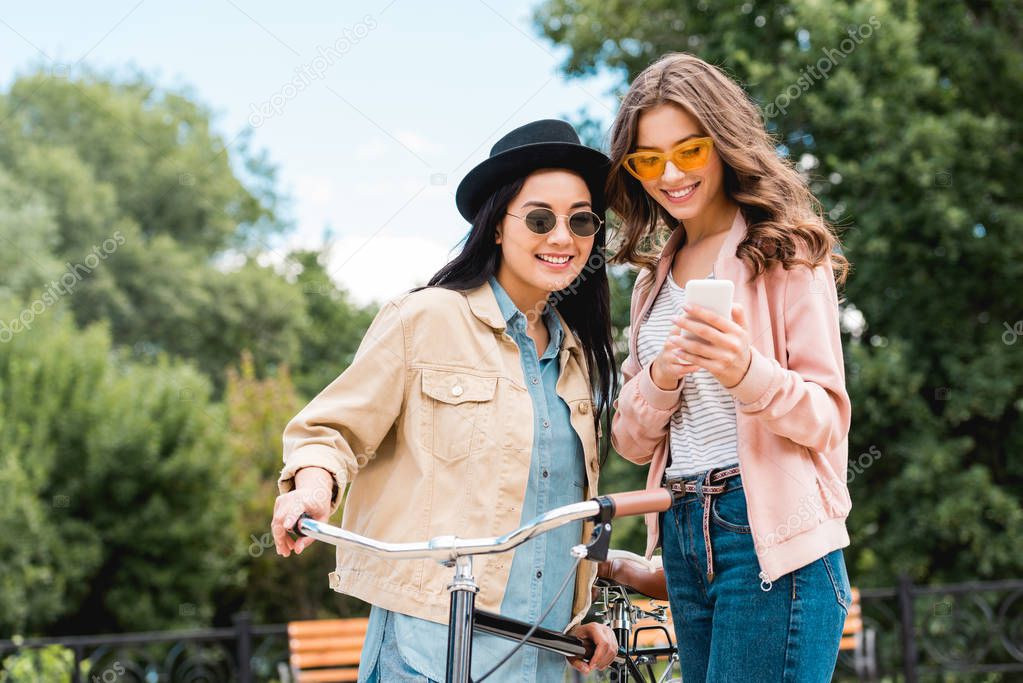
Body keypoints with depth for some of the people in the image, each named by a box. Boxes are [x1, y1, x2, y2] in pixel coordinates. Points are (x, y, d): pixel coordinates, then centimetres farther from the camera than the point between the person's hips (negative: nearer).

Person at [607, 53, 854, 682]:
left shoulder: (786, 251, 0)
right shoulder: (657, 277, 18)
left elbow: (827, 417, -8)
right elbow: (631, 441, 12)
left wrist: (747, 372, -27)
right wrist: (661, 377, -9)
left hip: (771, 538, -6)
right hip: (684, 536, 6)